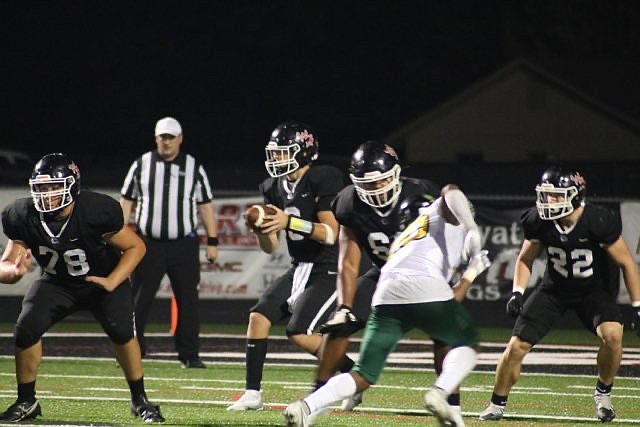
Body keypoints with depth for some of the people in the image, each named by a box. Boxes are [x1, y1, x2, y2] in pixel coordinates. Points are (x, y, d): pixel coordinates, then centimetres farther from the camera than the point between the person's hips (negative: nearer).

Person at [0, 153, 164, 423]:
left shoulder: (96, 211, -31)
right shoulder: (24, 217, -22)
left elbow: (135, 247, -17)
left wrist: (112, 282, -30)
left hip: (104, 279, -3)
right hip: (57, 282, 3)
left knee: (121, 331, -22)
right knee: (26, 329, -15)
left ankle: (140, 400, -2)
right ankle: (26, 402, 3)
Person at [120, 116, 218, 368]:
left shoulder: (194, 168, 6)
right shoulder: (141, 165, 5)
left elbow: (205, 206, 8)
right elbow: (126, 202, 9)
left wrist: (212, 242, 4)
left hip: (184, 245, 0)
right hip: (149, 243, 0)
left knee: (187, 300, 0)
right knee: (139, 300, -2)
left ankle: (190, 355, 7)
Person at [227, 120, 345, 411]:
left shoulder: (323, 180, -16)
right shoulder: (275, 189, 6)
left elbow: (331, 234, -23)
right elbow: (271, 247, 8)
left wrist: (290, 222, -31)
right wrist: (259, 228, -13)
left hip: (329, 270, -8)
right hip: (300, 268, 8)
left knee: (300, 333, -17)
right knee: (259, 316, -5)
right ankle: (252, 394, 0)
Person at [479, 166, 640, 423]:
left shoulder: (598, 222, -27)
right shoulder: (539, 221, -17)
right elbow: (525, 259, 2)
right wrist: (517, 293, -12)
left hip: (593, 290, -2)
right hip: (554, 289, 2)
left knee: (612, 334, -29)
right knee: (516, 346, -8)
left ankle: (603, 393, -3)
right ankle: (497, 405, 13)